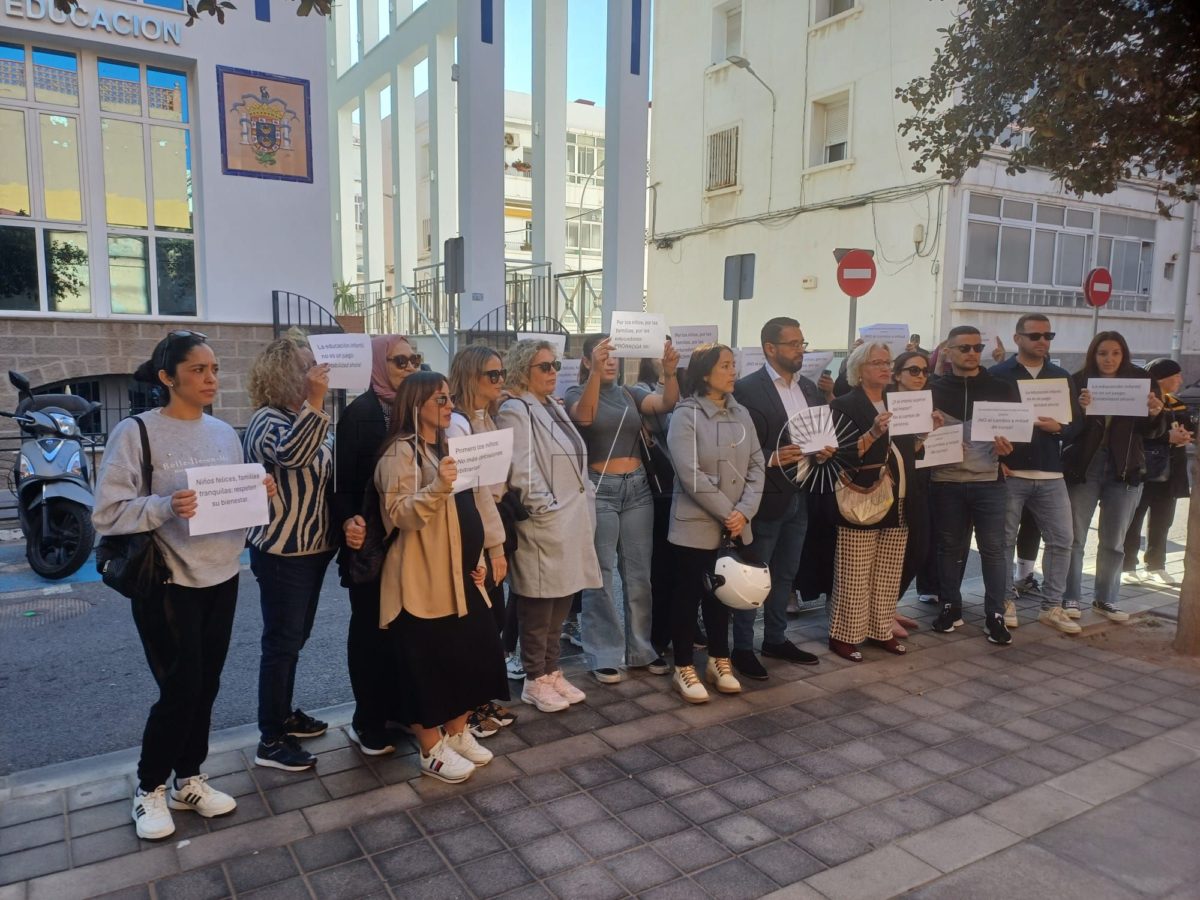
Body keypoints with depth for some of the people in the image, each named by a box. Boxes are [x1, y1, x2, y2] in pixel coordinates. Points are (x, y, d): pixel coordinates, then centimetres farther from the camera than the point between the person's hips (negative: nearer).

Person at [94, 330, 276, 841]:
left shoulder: (224, 433, 7)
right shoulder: (136, 433, -11)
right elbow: (107, 513, -14)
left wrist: (260, 493, -8)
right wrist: (165, 506, -29)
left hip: (222, 578, 6)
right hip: (168, 583, -5)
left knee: (205, 686, 13)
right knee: (180, 688, 0)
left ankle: (188, 780, 31)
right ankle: (150, 788, 23)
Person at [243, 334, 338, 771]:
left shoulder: (303, 419, 10)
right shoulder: (268, 421, -17)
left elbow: (325, 471, 18)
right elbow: (292, 454, -40)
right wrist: (315, 401, -42)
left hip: (309, 549, 9)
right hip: (281, 553, -9)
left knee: (295, 638, 19)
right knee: (281, 642, -1)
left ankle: (284, 715, 35)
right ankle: (270, 740, 11)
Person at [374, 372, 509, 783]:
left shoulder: (447, 446, 15)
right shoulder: (400, 453, -12)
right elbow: (400, 515, -21)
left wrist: (478, 557, 14)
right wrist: (438, 486, -35)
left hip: (460, 574, 9)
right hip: (423, 578, -8)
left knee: (471, 652, 12)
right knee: (427, 662, 1)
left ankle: (457, 734, 29)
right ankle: (432, 751, 16)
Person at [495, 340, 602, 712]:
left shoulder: (554, 408, 16)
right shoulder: (514, 412, -11)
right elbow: (522, 473, -19)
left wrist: (585, 501, 12)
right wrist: (547, 508, -15)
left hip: (572, 523, 8)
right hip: (544, 526, -8)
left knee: (561, 602, 15)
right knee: (538, 606, 3)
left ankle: (552, 671, 28)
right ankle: (535, 680, 17)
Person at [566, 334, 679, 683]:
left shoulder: (630, 394, 11)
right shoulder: (576, 393, -1)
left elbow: (667, 405, -6)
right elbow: (585, 416, -25)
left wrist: (669, 373, -24)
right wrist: (596, 372, -37)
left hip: (637, 488, 5)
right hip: (599, 489, -4)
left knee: (639, 574, 10)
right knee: (600, 576, 0)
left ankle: (640, 649, 22)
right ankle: (604, 655, 10)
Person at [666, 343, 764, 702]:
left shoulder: (741, 414, 7)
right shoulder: (686, 415, -11)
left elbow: (756, 466, 3)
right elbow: (691, 475, -18)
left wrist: (744, 511, -10)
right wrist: (727, 513, -15)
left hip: (735, 526, 6)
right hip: (696, 525, -5)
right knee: (688, 595, 5)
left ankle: (719, 662, 30)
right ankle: (684, 668, 17)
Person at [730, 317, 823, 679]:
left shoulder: (810, 389, 11)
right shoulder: (747, 389, -12)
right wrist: (771, 458, -26)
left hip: (800, 495, 7)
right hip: (766, 496, -7)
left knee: (785, 574, 17)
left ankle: (775, 639, 32)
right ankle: (742, 647, 16)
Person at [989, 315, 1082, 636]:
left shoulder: (1061, 377, 12)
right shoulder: (997, 375, 0)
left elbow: (1076, 424, 11)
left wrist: (1058, 428, -11)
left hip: (1050, 474, 4)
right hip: (1009, 473, -4)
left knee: (1062, 539, 4)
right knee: (1005, 540, 2)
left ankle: (1052, 606, 15)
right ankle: (1006, 602, 15)